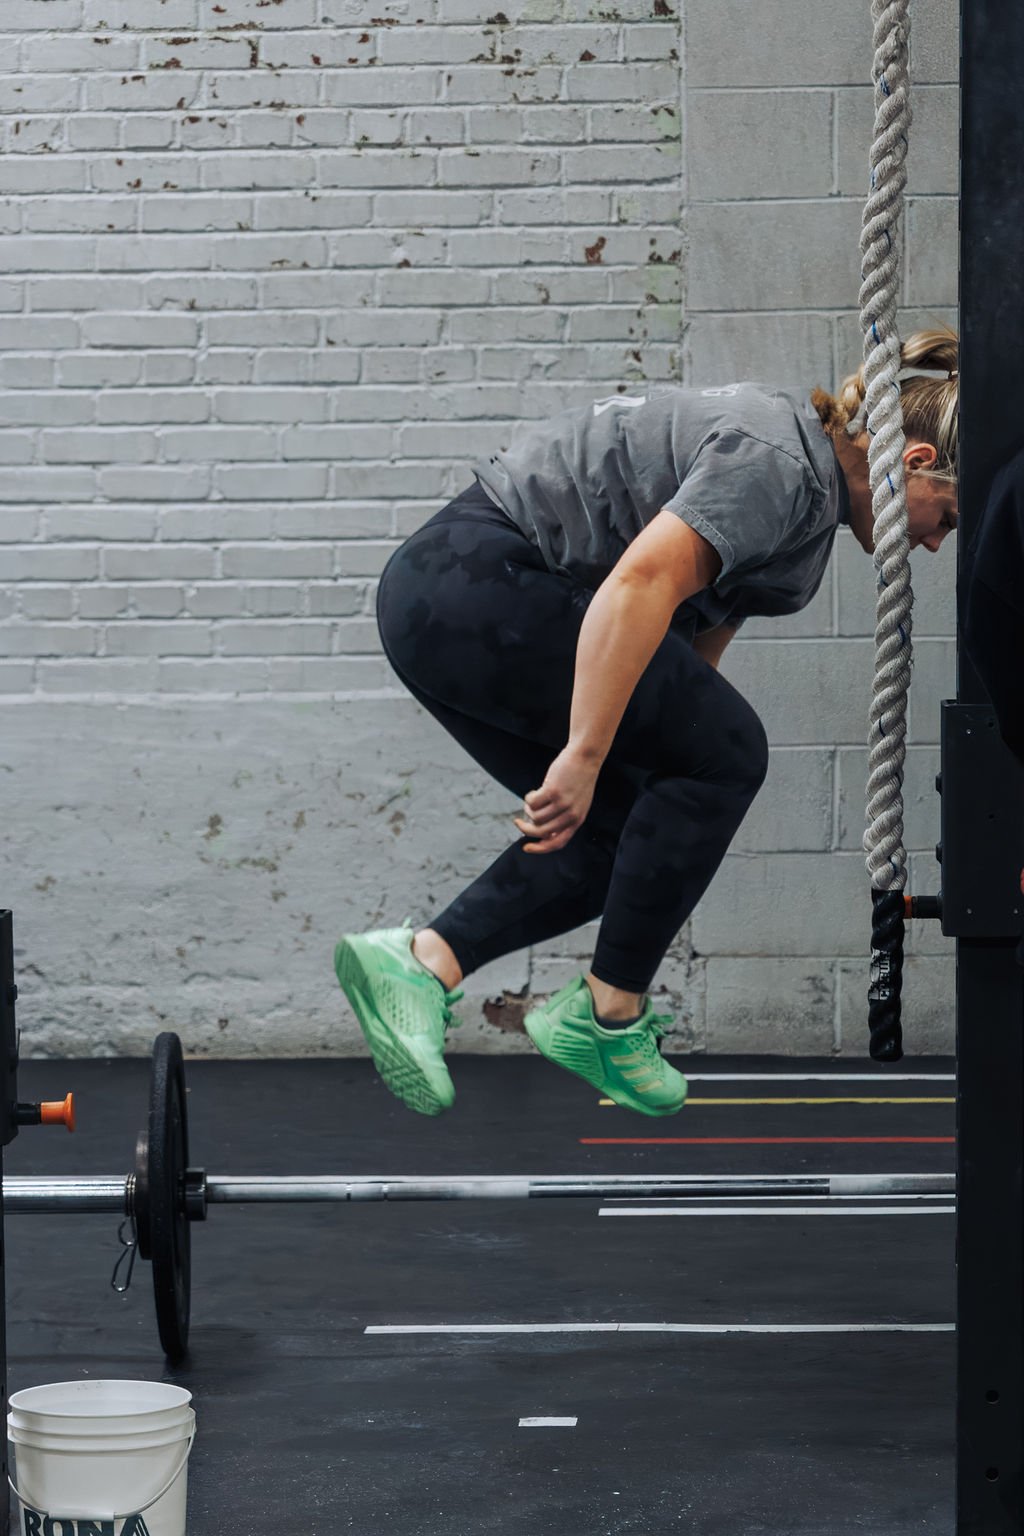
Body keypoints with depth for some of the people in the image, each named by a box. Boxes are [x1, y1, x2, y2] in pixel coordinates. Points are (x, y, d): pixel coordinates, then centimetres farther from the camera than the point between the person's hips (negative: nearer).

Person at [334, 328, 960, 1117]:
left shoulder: (805, 492, 16)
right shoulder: (779, 462, -15)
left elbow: (698, 632, 21)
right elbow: (641, 581, -27)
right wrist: (585, 756, -28)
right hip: (479, 582, -10)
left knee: (631, 831, 9)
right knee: (723, 754, -5)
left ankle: (421, 960, -3)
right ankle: (610, 1017, 1)